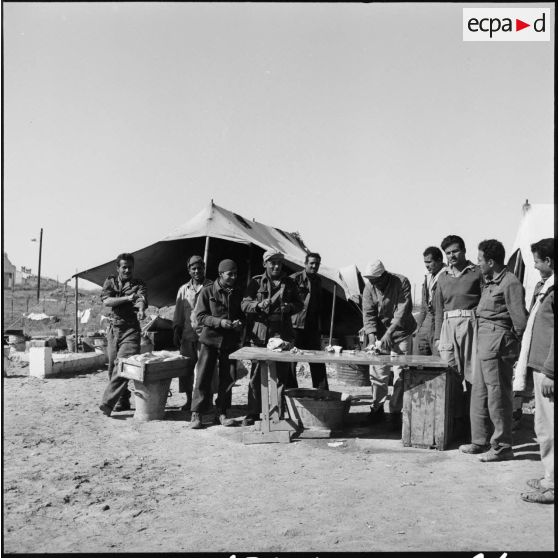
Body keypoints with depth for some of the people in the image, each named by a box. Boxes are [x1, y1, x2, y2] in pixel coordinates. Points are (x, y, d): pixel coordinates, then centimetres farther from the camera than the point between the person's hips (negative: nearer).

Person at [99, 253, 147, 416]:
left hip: (131, 330, -4)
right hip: (113, 329, 4)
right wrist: (127, 298, -18)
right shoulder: (110, 281, 10)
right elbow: (106, 301, -7)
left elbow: (142, 299, -18)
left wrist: (141, 309, -41)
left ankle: (108, 403, -16)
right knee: (113, 367, 8)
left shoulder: (139, 284, 3)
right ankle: (123, 401, 20)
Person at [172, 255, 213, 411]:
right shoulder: (183, 289, 14)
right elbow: (178, 313, 16)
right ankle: (189, 400, 17)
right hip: (187, 335, 4)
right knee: (186, 368, 5)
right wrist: (176, 332, 10)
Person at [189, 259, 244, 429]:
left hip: (230, 341, 4)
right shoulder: (207, 291, -2)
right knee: (203, 377, -4)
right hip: (210, 339, -3)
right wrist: (219, 322, -18)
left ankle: (221, 413, 15)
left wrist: (240, 323, -4)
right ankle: (196, 414, 5)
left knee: (228, 378, 4)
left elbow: (242, 315, 20)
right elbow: (200, 316, -5)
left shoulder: (237, 294, 10)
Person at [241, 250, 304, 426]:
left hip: (282, 334, 2)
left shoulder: (289, 283, 12)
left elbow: (299, 304, 18)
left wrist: (289, 307, -4)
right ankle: (253, 413, 12)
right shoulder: (256, 282, 6)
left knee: (281, 375, 2)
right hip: (260, 334, -1)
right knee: (256, 375, 2)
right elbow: (244, 304, 0)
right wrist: (259, 305, -20)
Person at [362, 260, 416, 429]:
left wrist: (389, 333, -28)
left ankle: (395, 412, 5)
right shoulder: (369, 288, -5)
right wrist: (372, 337, -22)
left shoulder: (401, 282, -15)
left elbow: (403, 311, -21)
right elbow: (368, 314, -8)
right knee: (377, 372, 1)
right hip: (380, 333, 3)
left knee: (400, 374, -3)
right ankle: (377, 408, 15)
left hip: (401, 333, -3)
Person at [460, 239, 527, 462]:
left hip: (497, 344, -10)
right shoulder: (490, 282, 15)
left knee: (498, 397, -2)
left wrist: (517, 345, -8)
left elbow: (520, 318, -16)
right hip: (484, 343, 10)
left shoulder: (510, 283, -15)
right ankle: (480, 441, 26)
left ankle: (502, 447, 9)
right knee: (479, 394, 15)